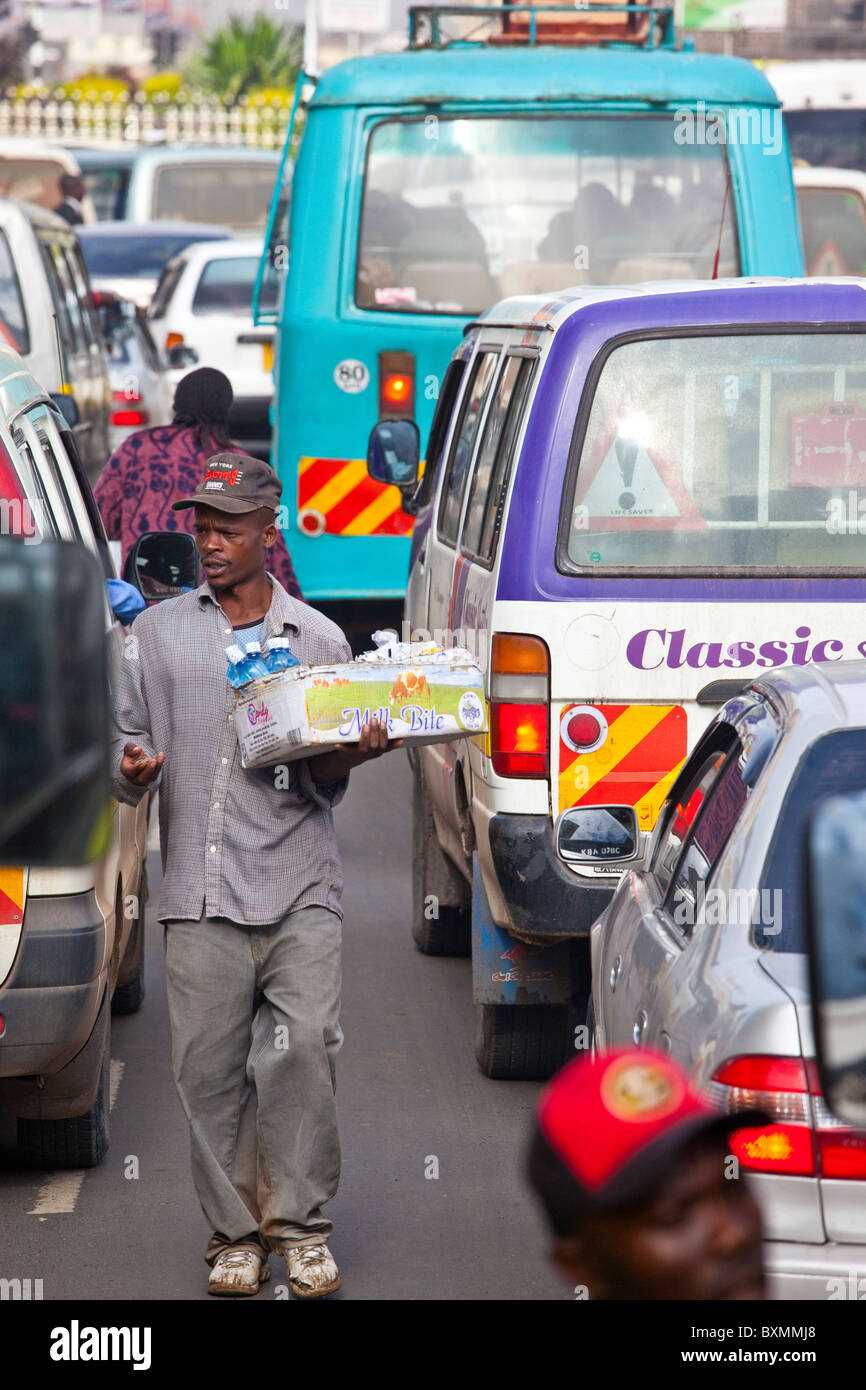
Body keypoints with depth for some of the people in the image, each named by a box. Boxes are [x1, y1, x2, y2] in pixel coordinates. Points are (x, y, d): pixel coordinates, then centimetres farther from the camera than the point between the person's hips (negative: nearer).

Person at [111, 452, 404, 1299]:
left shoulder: (319, 639, 12)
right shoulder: (157, 634, 14)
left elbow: (324, 781, 12)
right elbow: (127, 741, 15)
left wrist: (353, 754, -11)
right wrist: (134, 770, -8)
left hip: (298, 886, -1)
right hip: (201, 891, 1)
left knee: (305, 1047, -13)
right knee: (209, 1067, -2)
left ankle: (298, 1223, 0)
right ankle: (234, 1234, 9)